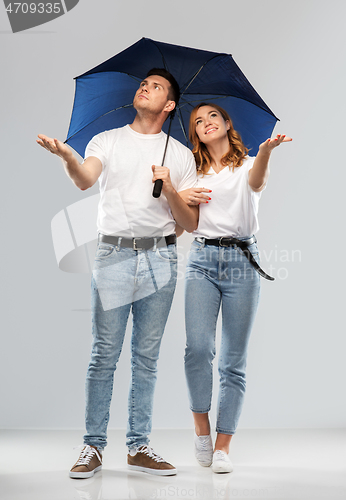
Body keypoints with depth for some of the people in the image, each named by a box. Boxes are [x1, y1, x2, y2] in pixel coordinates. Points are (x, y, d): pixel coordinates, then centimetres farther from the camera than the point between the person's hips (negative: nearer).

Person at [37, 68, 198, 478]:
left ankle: (138, 446, 14)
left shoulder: (181, 155, 14)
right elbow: (85, 180, -11)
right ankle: (93, 447, 5)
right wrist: (66, 156, -33)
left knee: (146, 358, 5)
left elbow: (191, 224, 10)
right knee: (104, 355, -3)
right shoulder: (108, 141, 11)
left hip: (160, 258, 2)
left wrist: (170, 191, -8)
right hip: (114, 255, -1)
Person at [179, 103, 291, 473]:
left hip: (241, 260, -1)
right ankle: (201, 426, 4)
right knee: (198, 347, -16)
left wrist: (265, 150, -38)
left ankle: (222, 445, 6)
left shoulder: (248, 164, 9)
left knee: (234, 360, -1)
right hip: (202, 259, 2)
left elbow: (257, 182, -16)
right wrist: (180, 196, -2)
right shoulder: (194, 173, 17)